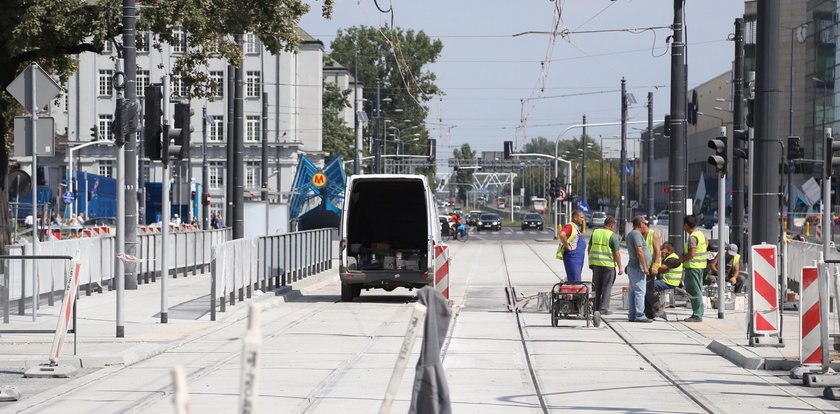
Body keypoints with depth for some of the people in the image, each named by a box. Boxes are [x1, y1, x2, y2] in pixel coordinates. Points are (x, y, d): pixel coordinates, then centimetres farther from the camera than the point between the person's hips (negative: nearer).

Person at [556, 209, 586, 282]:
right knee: (574, 281, -12)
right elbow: (561, 234, -33)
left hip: (579, 259, 10)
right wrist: (567, 246, -25)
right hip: (572, 257, -10)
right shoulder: (570, 226, -13)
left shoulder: (577, 228, 18)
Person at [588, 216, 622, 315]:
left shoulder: (595, 232, 5)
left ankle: (596, 307, 17)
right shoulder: (612, 236, -10)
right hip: (608, 265, -5)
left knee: (597, 287, 13)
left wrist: (590, 262, 20)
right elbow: (617, 253, -11)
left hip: (596, 263, 5)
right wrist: (620, 267, -5)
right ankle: (603, 309, 0)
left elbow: (589, 248, 11)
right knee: (607, 287, 2)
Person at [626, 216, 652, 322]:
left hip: (632, 267, 10)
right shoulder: (637, 234, -14)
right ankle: (639, 316, -12)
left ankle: (632, 315, 11)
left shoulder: (630, 234, 18)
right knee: (640, 291, -10)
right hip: (637, 268, -10)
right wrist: (645, 267, -18)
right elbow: (639, 252, -20)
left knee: (633, 292, 10)